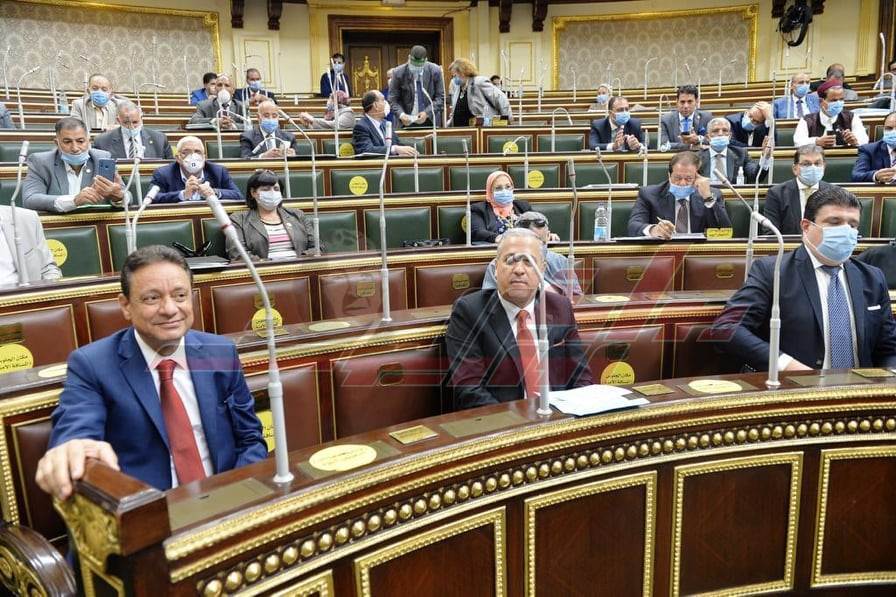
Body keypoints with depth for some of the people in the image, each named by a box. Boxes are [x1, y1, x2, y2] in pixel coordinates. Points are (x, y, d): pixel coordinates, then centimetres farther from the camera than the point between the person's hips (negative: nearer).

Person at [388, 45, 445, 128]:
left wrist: (427, 113, -18)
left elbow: (440, 97, -3)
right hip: (406, 122, -1)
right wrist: (401, 114, -23)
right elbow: (393, 99, -4)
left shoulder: (435, 71, -4)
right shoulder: (399, 72, -6)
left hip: (430, 121, 1)